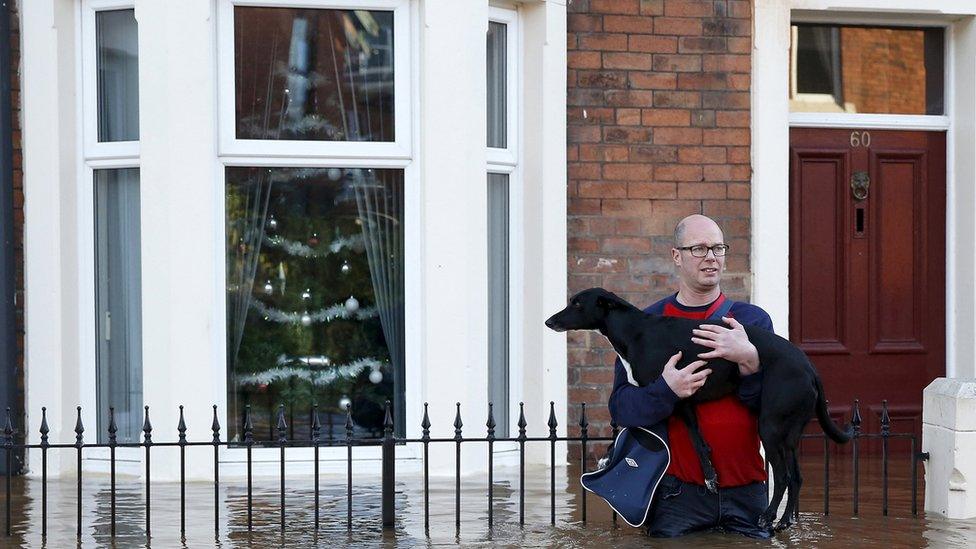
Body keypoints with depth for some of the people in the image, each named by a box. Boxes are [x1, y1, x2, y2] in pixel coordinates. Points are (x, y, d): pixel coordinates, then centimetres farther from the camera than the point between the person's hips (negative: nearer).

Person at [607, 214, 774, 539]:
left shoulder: (753, 319, 7)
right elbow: (620, 408, -2)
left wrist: (749, 360, -18)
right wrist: (666, 389, -21)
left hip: (746, 490, 1)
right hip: (677, 492, -1)